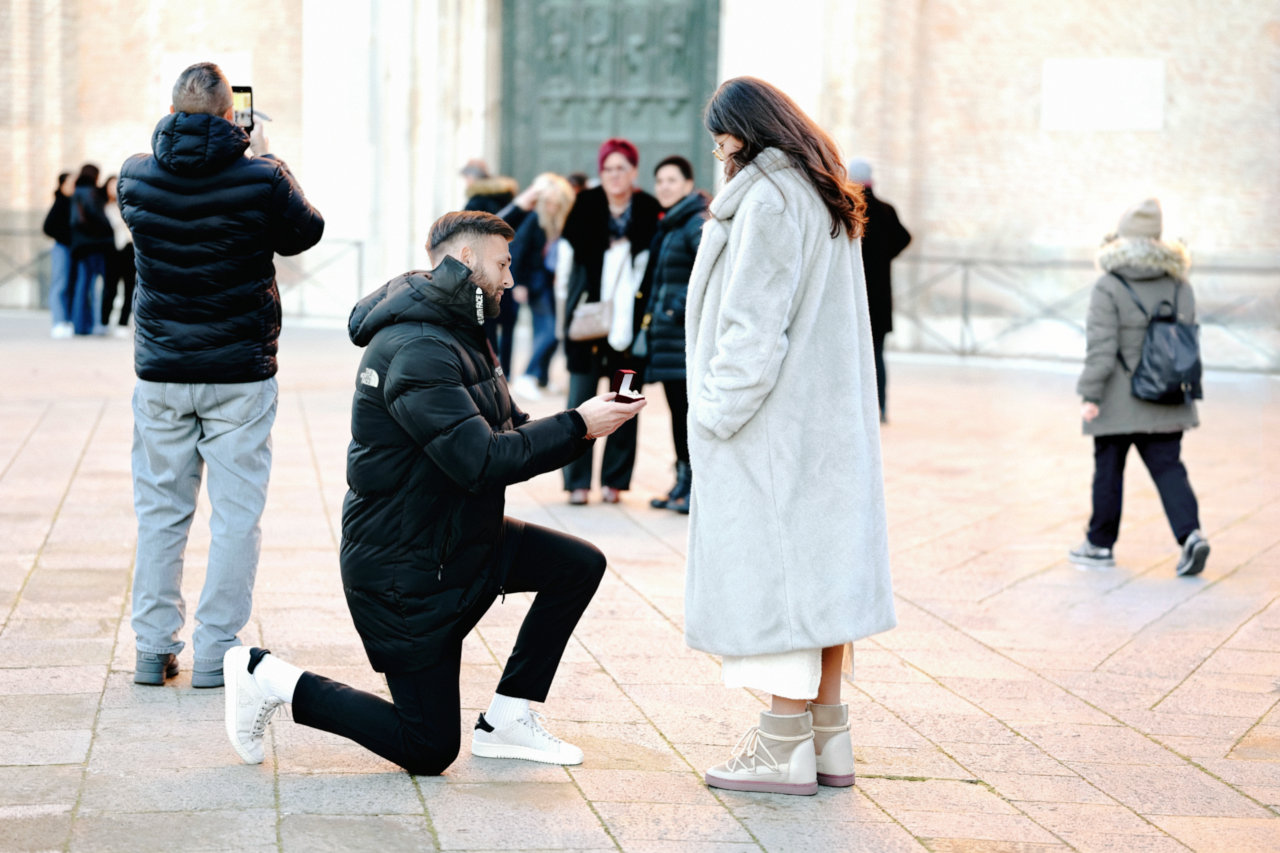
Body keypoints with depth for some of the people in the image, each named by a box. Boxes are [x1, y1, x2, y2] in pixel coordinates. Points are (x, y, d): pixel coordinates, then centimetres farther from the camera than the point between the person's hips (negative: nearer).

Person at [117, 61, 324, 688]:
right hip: (239, 376, -3)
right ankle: (215, 652, 4)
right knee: (236, 514, 4)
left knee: (160, 510, 12)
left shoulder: (135, 177, -3)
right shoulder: (260, 180, -13)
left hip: (160, 374, 3)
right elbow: (304, 234, 6)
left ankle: (153, 648, 15)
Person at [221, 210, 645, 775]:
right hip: (405, 569, -10)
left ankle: (504, 721, 8)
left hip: (463, 539, 10)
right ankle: (271, 679, 8)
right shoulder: (417, 351, -25)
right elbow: (482, 462, -30)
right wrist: (577, 426, -24)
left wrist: (582, 425, -7)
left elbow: (507, 432, 10)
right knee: (429, 750, -5)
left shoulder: (457, 335, 10)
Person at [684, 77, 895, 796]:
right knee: (818, 564, 11)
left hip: (773, 415, -9)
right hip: (827, 414, 9)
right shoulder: (826, 199, 16)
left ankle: (785, 749, -3)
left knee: (772, 568, -5)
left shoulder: (768, 197, -13)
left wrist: (721, 411, -14)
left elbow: (754, 320, -18)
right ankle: (829, 741, 15)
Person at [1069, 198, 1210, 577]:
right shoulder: (1180, 285, 4)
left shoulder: (1108, 288, -12)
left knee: (1108, 469, 9)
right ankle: (1190, 534, -12)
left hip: (1119, 402, -4)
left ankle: (1100, 544, 19)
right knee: (1167, 467, 6)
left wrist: (1090, 395, -14)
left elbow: (1102, 346, -17)